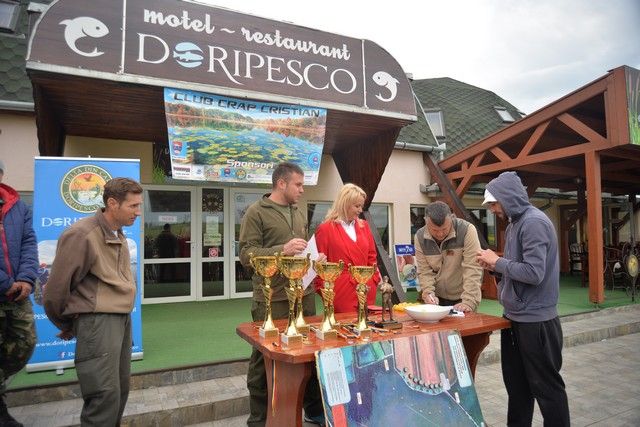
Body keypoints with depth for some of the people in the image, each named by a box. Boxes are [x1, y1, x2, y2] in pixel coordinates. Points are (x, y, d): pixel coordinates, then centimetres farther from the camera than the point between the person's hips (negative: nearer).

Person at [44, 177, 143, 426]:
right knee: (105, 394, -7)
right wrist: (67, 325, 5)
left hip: (123, 318, 8)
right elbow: (57, 286, -9)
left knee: (120, 390, 15)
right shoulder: (81, 234, -15)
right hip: (97, 320, -8)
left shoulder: (119, 237, 10)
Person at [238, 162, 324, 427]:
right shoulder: (256, 212, -7)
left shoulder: (299, 213, 15)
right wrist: (282, 250, -24)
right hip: (272, 300, -6)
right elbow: (246, 255, -14)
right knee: (265, 360, 7)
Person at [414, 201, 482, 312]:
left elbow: (472, 269, -22)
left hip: (462, 297, -3)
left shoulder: (467, 230, -19)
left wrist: (469, 302, -27)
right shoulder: (419, 237, -9)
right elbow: (424, 271, -5)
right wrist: (428, 292, -21)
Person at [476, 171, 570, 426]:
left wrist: (497, 261, -15)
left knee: (545, 387, 6)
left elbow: (533, 273, -26)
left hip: (535, 322, -9)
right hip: (515, 318, 9)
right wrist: (494, 266, -1)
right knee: (516, 384, 18)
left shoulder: (534, 222, -18)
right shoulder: (514, 224, 11)